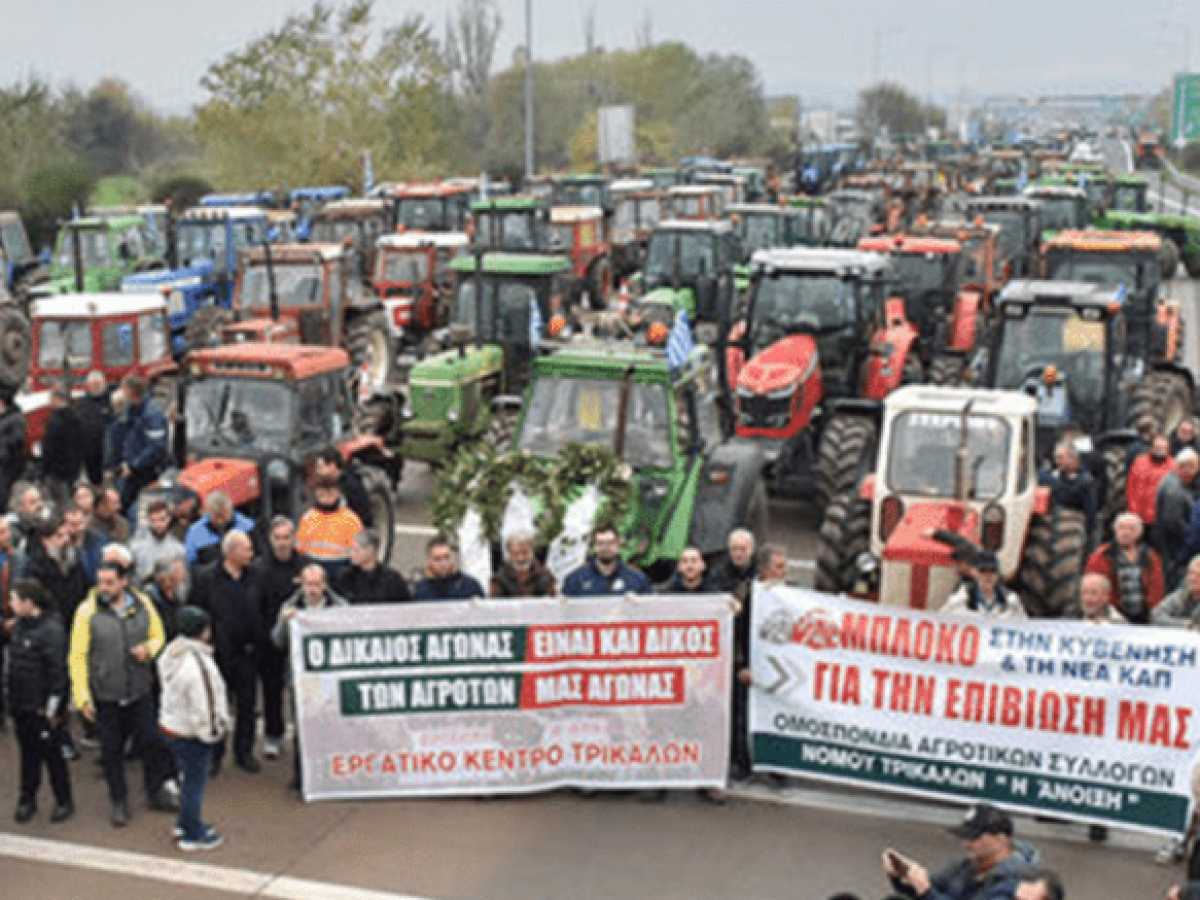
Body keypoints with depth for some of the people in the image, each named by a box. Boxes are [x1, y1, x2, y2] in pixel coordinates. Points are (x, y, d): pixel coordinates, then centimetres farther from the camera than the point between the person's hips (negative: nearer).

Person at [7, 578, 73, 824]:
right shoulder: (20, 625, 4)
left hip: (42, 709, -7)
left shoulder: (51, 629, -21)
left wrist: (51, 709, -16)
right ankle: (27, 799, 31)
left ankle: (63, 802, 20)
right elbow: (14, 663, 14)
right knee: (28, 753, 18)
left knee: (52, 755, 5)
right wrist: (12, 701, 15)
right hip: (21, 706, 7)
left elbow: (57, 672, -18)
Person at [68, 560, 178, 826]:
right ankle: (119, 802, 27)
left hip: (140, 691, 2)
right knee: (111, 749, 10)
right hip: (106, 695, -2)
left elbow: (158, 637, 11)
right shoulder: (87, 611, -10)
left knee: (152, 741, 9)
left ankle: (157, 792, 31)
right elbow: (78, 657, -8)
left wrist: (149, 648, -13)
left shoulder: (143, 604, -2)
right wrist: (82, 697, -12)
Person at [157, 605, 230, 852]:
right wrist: (214, 730, -9)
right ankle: (192, 835, 22)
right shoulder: (199, 665, -31)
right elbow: (206, 706, -27)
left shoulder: (170, 654, -1)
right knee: (194, 781, 8)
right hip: (191, 734, -9)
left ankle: (185, 823, 41)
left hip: (171, 723, 9)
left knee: (188, 777, 25)